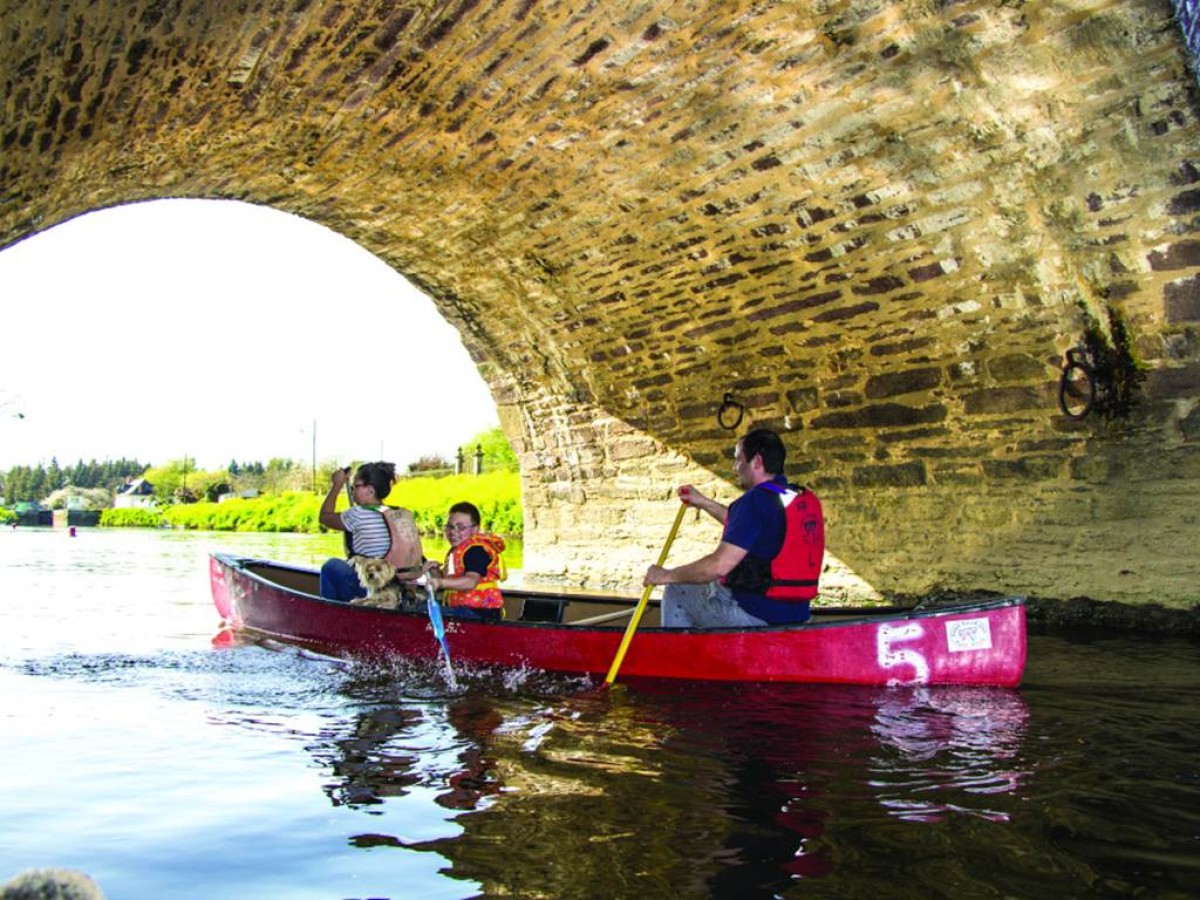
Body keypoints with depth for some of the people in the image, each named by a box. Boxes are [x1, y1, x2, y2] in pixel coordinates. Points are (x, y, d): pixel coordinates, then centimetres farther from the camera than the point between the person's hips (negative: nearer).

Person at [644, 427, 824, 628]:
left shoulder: (754, 501, -19)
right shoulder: (807, 500, 8)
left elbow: (719, 565, -25)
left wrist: (667, 576, -13)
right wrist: (704, 502, 29)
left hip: (754, 615, -8)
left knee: (675, 592, 12)